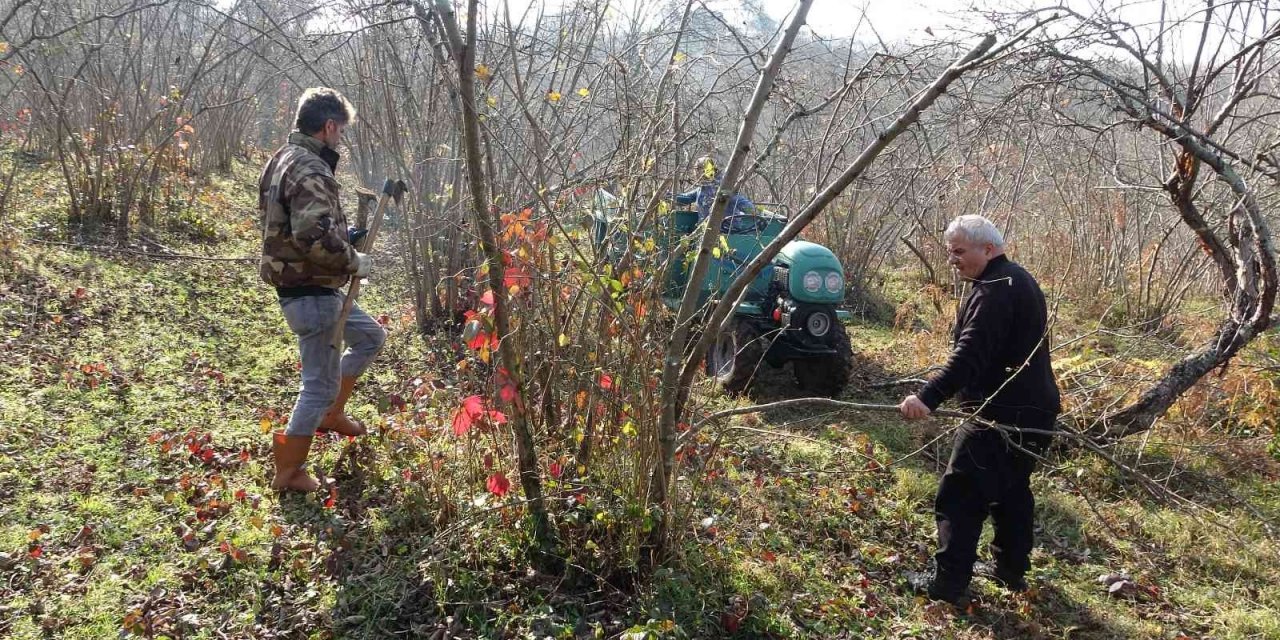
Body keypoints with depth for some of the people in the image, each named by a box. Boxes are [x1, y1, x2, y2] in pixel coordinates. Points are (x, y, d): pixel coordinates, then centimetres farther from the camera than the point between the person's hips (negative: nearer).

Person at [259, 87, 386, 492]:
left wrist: (344, 234, 12)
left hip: (300, 288, 10)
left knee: (371, 337, 25)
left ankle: (331, 414, 32)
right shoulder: (311, 171, -22)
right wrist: (354, 262, -18)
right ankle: (288, 473, 15)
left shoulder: (283, 159, 11)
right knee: (320, 385, 2)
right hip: (311, 294, -10)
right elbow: (315, 237, -34)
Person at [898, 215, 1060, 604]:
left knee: (960, 499, -5)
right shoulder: (1017, 280, 15)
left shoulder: (994, 290, -20)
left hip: (1001, 415, -11)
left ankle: (947, 583, -2)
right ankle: (1011, 572, 31)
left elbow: (970, 356, -32)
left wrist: (929, 397, -41)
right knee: (1012, 492, 21)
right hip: (1032, 410, 11)